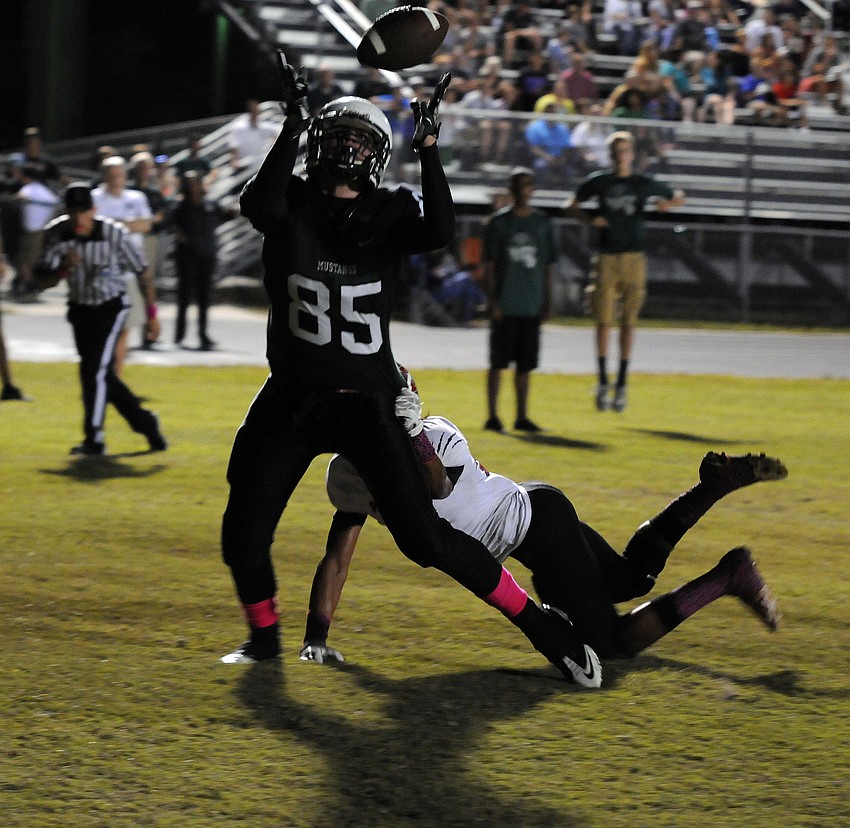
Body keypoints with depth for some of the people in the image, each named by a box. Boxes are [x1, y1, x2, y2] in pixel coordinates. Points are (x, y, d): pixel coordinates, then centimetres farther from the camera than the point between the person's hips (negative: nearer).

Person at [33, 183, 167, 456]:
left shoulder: (115, 234, -22)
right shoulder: (56, 234, -16)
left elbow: (142, 271, -9)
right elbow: (41, 280, -15)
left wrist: (152, 313, -5)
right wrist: (63, 269, -35)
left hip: (111, 307, -4)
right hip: (80, 308, 4)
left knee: (94, 369, -17)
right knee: (101, 374, 12)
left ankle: (94, 440, -12)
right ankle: (145, 423, 29)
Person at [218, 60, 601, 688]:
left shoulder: (389, 213, 0)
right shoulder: (292, 203, 0)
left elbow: (441, 230, -21)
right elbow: (259, 205, -25)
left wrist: (428, 148, -25)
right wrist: (294, 126, -30)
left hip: (367, 403, -2)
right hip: (291, 400, 2)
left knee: (426, 538, -8)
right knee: (244, 534, -1)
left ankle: (541, 625, 1)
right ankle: (265, 635, 27)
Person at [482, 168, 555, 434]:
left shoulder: (543, 223, 9)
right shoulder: (499, 222, 1)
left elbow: (548, 265, 12)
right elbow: (489, 264, 0)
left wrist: (547, 301, 6)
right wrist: (492, 300, -8)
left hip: (532, 305, 3)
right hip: (504, 305, -3)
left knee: (525, 363, 6)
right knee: (498, 361, -1)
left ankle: (522, 417, 11)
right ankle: (492, 416, 3)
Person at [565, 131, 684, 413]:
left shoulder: (644, 183, 5)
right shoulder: (598, 181, 5)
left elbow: (679, 197, 17)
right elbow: (572, 206, 14)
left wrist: (668, 203, -6)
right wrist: (589, 220, -6)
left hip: (635, 258, 0)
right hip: (607, 258, 0)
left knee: (628, 321, 2)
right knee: (603, 321, -3)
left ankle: (622, 383, 9)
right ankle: (603, 382, 6)